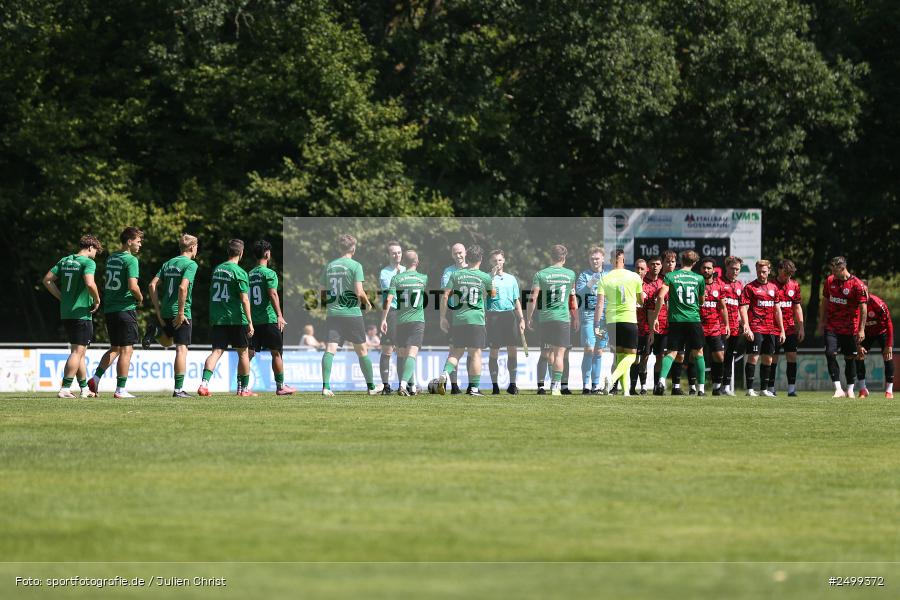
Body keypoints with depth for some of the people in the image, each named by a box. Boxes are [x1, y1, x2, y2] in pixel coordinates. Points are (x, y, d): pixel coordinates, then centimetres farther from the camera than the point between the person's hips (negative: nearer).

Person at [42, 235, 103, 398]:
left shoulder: (65, 261, 12)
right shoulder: (88, 263, -11)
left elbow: (47, 280, 13)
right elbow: (90, 284, -27)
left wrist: (62, 298, 15)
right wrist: (97, 301, -10)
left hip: (66, 312, 8)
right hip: (81, 313, -8)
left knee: (79, 351, 17)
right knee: (77, 351, -6)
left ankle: (84, 388, 24)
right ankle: (64, 389, -12)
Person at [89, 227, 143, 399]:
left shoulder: (111, 258, 13)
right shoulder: (130, 260, -12)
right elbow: (133, 286, -21)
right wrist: (140, 298, -2)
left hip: (109, 309, 8)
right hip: (125, 308, -8)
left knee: (115, 348, 18)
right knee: (126, 349, -1)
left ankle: (96, 377, 6)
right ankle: (120, 389, -1)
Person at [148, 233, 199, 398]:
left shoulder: (168, 264, 14)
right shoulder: (191, 264, -8)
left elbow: (153, 285, 8)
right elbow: (183, 288, -22)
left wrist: (158, 311, 8)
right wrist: (181, 313, -18)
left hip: (165, 311, 7)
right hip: (180, 314, -7)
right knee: (181, 349, -4)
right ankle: (178, 389, -7)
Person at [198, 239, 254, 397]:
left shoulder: (217, 270, 10)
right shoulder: (239, 273, -10)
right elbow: (244, 299, -14)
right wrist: (250, 322, -12)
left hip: (217, 319, 5)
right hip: (236, 319, -5)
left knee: (216, 351, -1)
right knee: (243, 353, 10)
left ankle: (204, 383, -21)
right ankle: (244, 388, 17)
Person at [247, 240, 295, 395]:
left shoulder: (249, 275, 12)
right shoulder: (269, 273, -7)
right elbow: (273, 294, -17)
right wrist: (279, 315, -19)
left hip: (253, 319, 6)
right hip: (269, 319, -6)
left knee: (249, 353, 2)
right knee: (276, 353, 6)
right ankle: (280, 386, 12)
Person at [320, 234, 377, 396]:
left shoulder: (329, 267, 8)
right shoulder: (355, 266, -6)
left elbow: (323, 294, 12)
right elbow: (359, 292, -12)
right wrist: (367, 302, 7)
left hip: (333, 314, 3)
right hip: (352, 314, -3)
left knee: (330, 350, -6)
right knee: (362, 351, 10)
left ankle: (325, 386, -22)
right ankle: (371, 387, 19)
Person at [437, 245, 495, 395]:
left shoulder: (456, 275, 4)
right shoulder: (485, 277, 0)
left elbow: (445, 296, 1)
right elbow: (492, 294, 17)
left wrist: (443, 317, 6)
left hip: (458, 320, 2)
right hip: (476, 319, -2)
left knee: (456, 352, 10)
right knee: (475, 353, 2)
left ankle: (445, 373, -15)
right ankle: (474, 387, 2)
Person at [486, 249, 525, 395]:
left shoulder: (511, 278, 17)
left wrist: (521, 319, 12)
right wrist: (492, 275, -13)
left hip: (510, 315, 3)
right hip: (494, 316, -3)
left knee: (513, 350, -2)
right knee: (494, 352, -1)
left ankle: (512, 384, 6)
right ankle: (494, 385, 4)